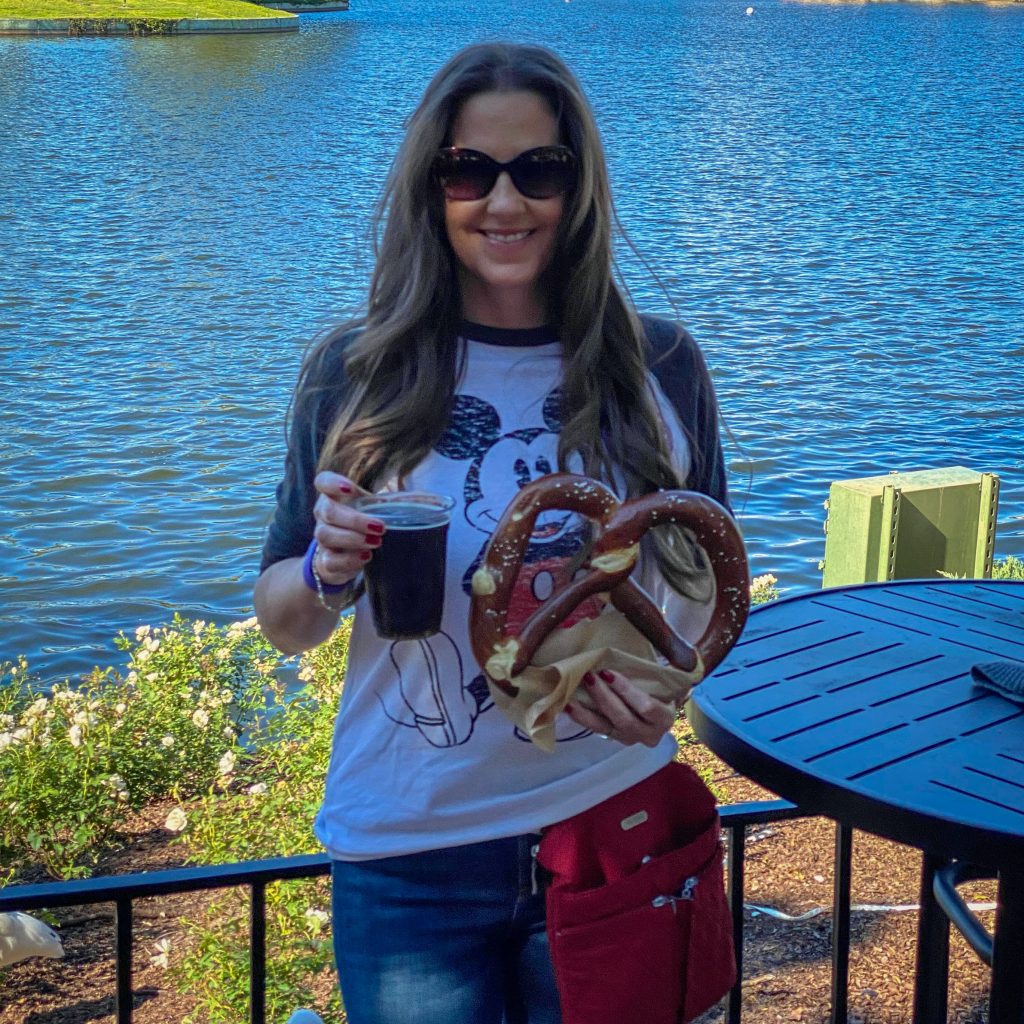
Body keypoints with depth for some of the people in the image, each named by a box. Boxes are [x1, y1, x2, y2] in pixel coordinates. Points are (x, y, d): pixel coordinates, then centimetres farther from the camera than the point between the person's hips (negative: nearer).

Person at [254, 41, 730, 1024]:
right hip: (409, 858, -1)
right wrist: (329, 572, -20)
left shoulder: (660, 368, -3)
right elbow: (283, 625, 2)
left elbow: (710, 580, 8)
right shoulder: (352, 372, -6)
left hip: (613, 831, 1)